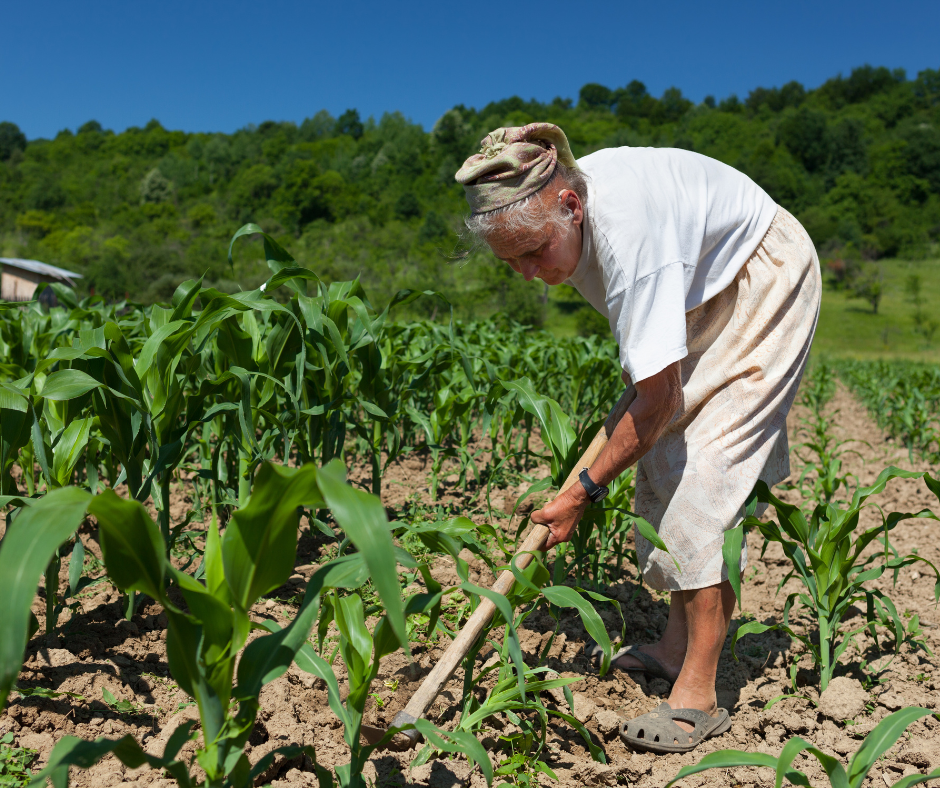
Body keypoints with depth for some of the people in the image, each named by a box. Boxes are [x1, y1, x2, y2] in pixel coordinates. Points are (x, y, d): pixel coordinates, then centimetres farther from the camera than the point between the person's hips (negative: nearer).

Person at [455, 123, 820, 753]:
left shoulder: (629, 232, -39)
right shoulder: (551, 210, -12)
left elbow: (659, 398, -34)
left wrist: (584, 492, -25)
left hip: (766, 280, -9)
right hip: (705, 286, 9)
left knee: (706, 464, -18)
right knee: (662, 450, 4)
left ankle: (698, 695, -14)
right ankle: (678, 646, 15)